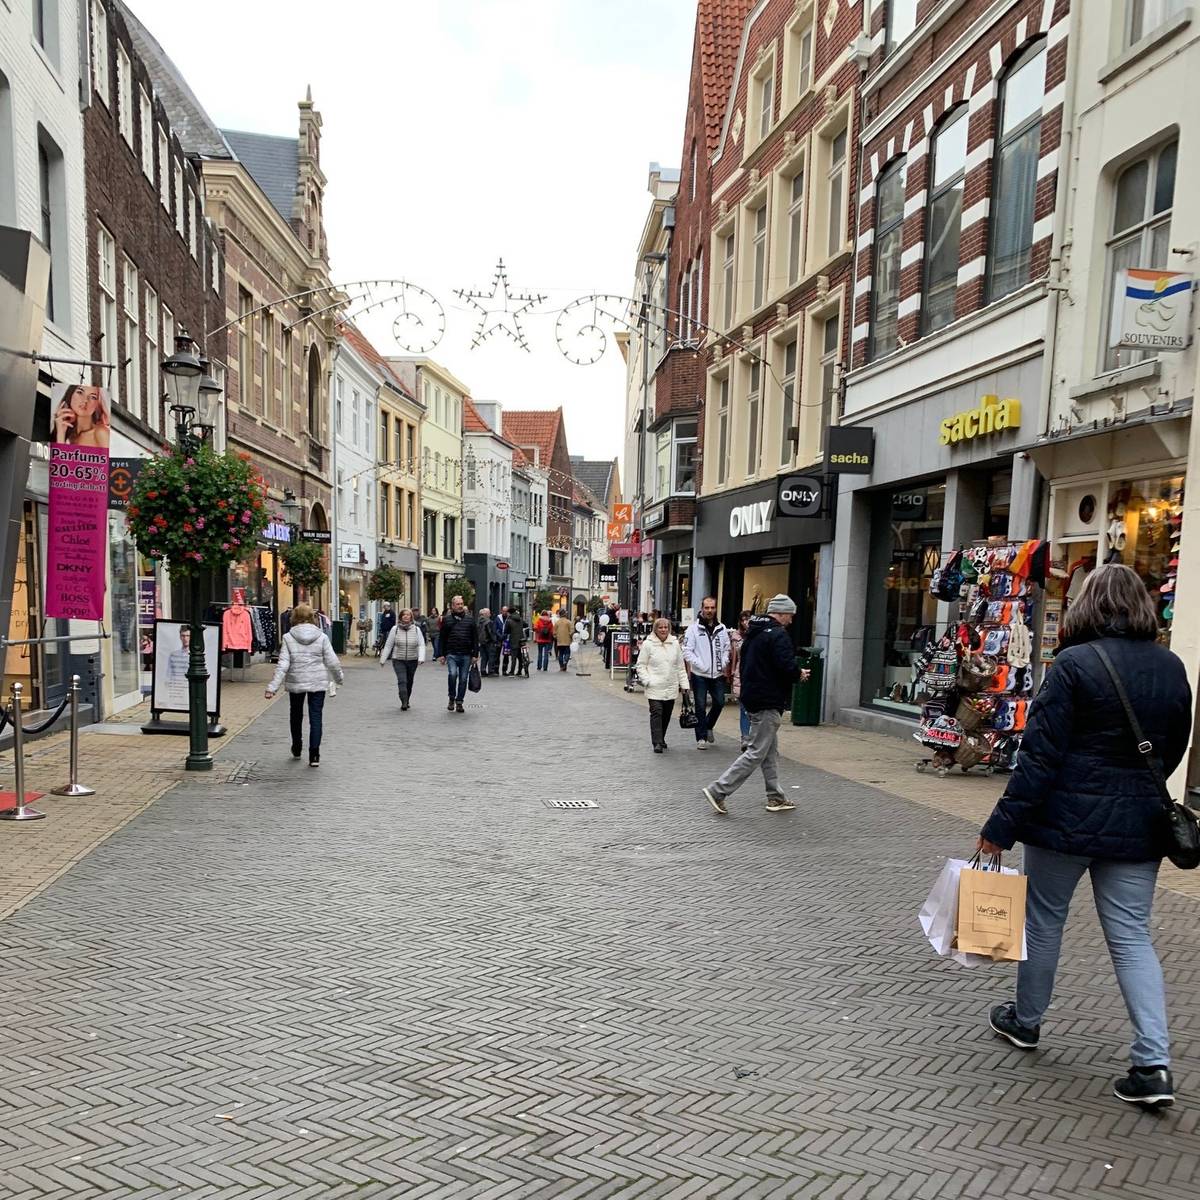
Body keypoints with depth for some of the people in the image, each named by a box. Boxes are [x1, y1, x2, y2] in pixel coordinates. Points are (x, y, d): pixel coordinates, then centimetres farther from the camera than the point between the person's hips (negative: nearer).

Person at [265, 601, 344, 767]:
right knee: (316, 716, 3)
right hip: (318, 682, 0)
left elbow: (283, 665, -12)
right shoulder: (322, 637, -6)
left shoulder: (288, 638, -7)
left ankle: (297, 749, 36)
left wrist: (272, 687, -10)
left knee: (296, 714, 20)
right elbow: (332, 662, -3)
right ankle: (314, 754, -3)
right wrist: (340, 677, 14)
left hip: (296, 682, 1)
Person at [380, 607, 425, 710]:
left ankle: (406, 701, 28)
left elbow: (421, 645, -5)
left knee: (409, 682, 12)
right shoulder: (395, 629, -1)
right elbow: (388, 645, 3)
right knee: (402, 681, -15)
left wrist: (421, 658, -19)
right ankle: (404, 703, -17)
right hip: (398, 660, -2)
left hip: (412, 661, 2)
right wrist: (383, 659, 4)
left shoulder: (416, 629, 0)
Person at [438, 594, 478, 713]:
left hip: (466, 655, 2)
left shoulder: (470, 619, 8)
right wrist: (441, 654, 1)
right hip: (451, 654, -2)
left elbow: (475, 638, 7)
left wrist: (475, 654, 1)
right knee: (452, 674, -21)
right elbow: (442, 639, 7)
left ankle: (459, 702, 18)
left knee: (463, 679, 5)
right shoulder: (446, 619, 6)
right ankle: (451, 698, 0)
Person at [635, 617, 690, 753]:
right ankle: (657, 743, -10)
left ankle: (661, 739, 29)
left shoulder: (675, 644, 8)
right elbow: (641, 666, 0)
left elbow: (681, 667, 11)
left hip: (671, 687, 4)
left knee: (667, 715, 10)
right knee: (656, 713, -12)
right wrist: (647, 681, -11)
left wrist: (684, 684, 7)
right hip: (654, 687, -4)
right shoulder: (648, 644, -3)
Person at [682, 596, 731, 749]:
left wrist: (724, 663, -1)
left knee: (719, 702, 9)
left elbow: (726, 648, 14)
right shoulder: (694, 628, -6)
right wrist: (699, 664, -17)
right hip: (699, 674, -4)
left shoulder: (721, 628, 6)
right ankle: (701, 737, 12)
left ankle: (708, 726, 34)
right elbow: (687, 651, -9)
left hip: (718, 674, 4)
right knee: (701, 706, 3)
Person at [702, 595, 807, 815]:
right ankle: (718, 791, -6)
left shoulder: (753, 632, 14)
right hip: (768, 702, -10)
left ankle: (775, 798, 23)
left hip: (752, 696, 10)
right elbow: (787, 667, -24)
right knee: (756, 752, -5)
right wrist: (799, 674, -3)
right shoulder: (778, 635, -16)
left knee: (770, 750, 16)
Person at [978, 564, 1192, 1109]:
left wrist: (1002, 825, -14)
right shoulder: (1171, 668, 3)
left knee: (1043, 918, 13)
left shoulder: (1076, 664, -16)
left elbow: (1040, 753, -18)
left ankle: (1025, 1019, 31)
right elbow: (1173, 750, 13)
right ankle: (1154, 1062, 7)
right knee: (1132, 935, 12)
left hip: (1067, 818, -5)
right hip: (1138, 824, 5)